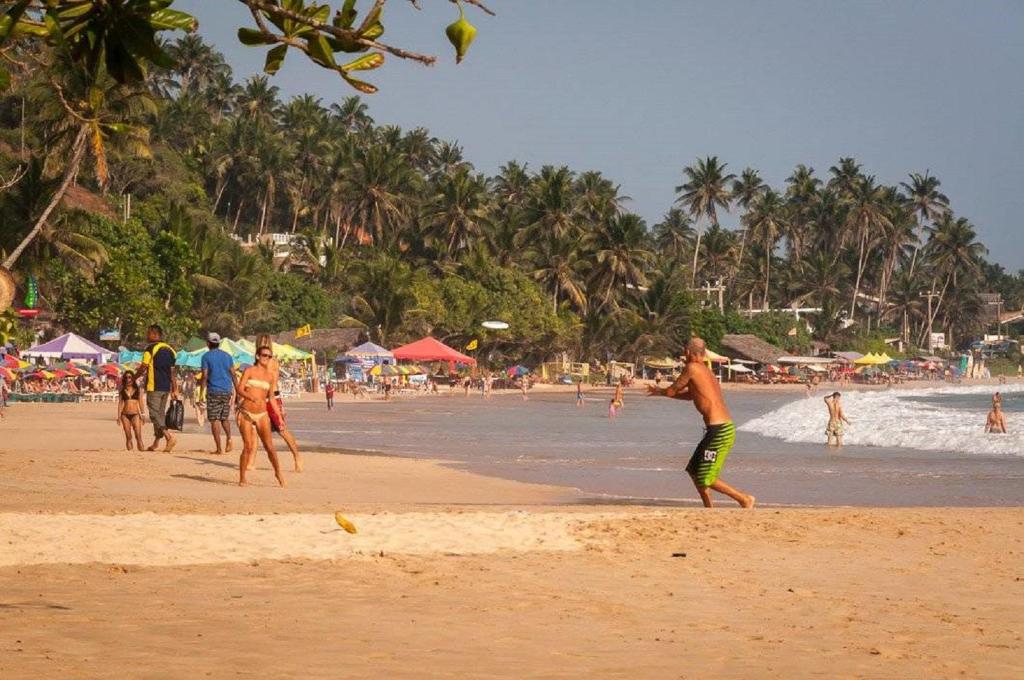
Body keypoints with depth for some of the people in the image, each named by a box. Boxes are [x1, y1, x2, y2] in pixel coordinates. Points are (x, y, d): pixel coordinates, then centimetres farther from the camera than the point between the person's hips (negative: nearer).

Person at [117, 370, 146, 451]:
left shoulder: (138, 390, 8)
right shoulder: (122, 391, 10)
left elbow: (140, 403, 9)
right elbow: (120, 403, 8)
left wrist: (142, 414, 3)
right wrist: (119, 416, 2)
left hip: (135, 414, -1)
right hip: (125, 415, 1)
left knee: (138, 436, -12)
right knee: (128, 437, 0)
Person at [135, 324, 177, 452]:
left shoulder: (151, 348, -9)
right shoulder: (169, 349, 12)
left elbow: (143, 367, -11)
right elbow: (173, 372, 12)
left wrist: (134, 377, 8)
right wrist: (174, 390, 14)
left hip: (154, 387, -7)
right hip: (166, 387, 7)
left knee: (155, 414, -7)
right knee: (160, 414, 14)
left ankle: (170, 437, -25)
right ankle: (155, 444, 17)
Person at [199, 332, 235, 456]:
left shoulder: (206, 356, -3)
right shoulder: (227, 356, 9)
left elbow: (204, 376, -9)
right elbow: (233, 374, 8)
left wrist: (201, 392, -7)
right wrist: (236, 389, 14)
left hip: (213, 391, -4)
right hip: (227, 390, 4)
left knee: (214, 420, -1)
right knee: (225, 418, 18)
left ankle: (218, 448, -5)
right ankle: (228, 439, -6)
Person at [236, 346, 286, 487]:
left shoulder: (270, 375, 11)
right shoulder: (249, 371, 0)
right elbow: (240, 389, -12)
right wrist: (252, 397, -31)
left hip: (262, 414, 3)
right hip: (245, 413, -3)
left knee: (269, 446, -3)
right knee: (248, 447, -8)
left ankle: (278, 472, 17)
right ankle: (242, 478, 3)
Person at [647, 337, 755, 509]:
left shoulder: (692, 368, -8)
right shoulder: (706, 371, 19)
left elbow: (671, 391, 0)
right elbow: (690, 395, 36)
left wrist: (660, 391, 24)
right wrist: (660, 392, 44)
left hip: (719, 431, -9)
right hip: (726, 428, 9)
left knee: (705, 479, -5)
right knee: (694, 470, 18)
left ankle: (744, 499, -3)